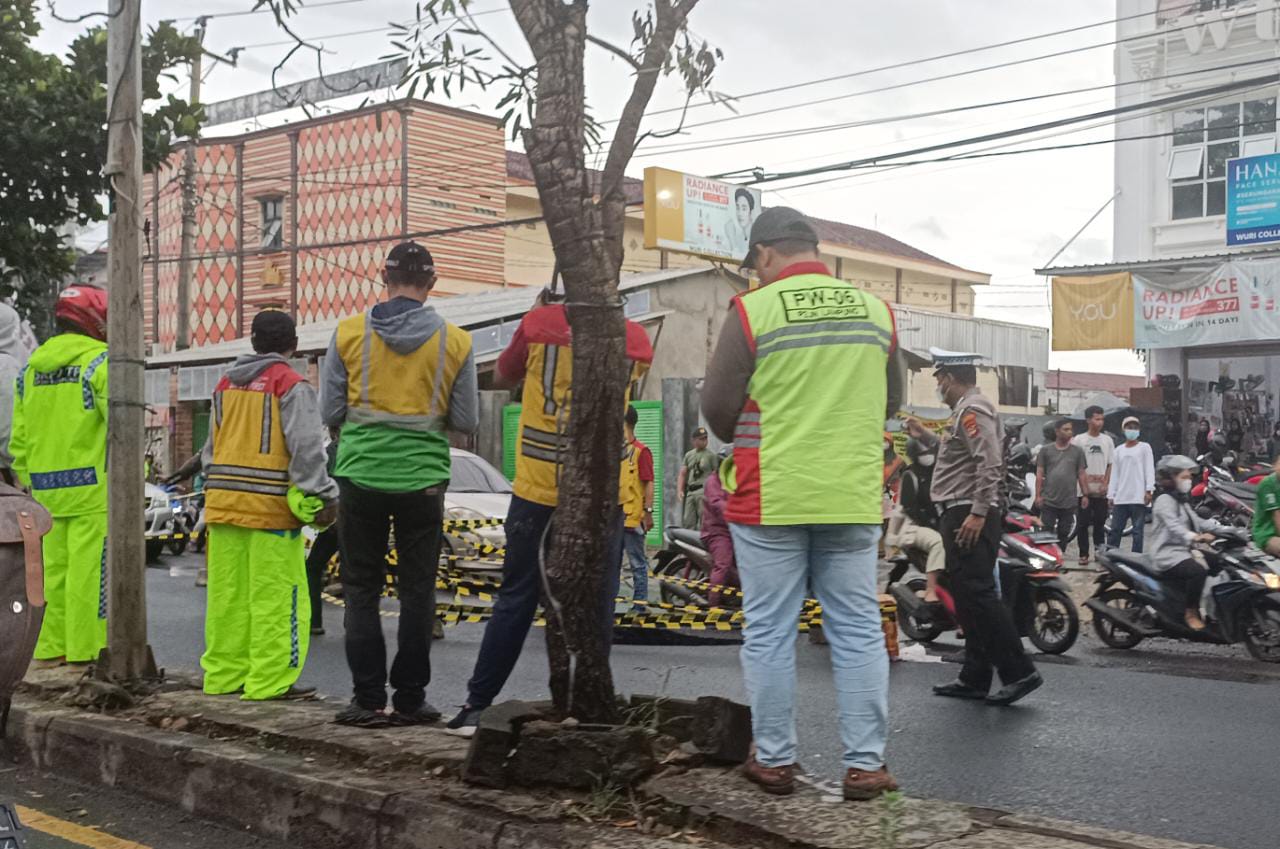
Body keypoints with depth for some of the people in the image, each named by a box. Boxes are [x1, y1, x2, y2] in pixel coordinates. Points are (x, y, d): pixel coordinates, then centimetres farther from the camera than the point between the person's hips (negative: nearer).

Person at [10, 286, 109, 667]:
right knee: (89, 571, -4)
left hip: (47, 488, 7)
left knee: (55, 570, 13)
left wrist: (26, 479, 21)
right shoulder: (99, 362, -7)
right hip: (92, 485, -7)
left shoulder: (31, 368, 15)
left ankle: (51, 650, 18)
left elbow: (19, 437, 16)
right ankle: (84, 653, -2)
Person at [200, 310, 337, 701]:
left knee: (227, 594, 11)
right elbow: (306, 448, -14)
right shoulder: (291, 385, -6)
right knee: (275, 596, -4)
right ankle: (269, 681, -4)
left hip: (223, 502, 7)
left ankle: (223, 674, 18)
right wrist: (324, 495, -10)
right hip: (270, 506, -7)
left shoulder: (227, 383, 16)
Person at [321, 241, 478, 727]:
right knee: (417, 592, 9)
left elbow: (331, 412, -1)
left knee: (362, 592, 9)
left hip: (362, 474, 0)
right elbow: (466, 421, 0)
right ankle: (410, 700, 11)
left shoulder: (348, 333, -3)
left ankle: (368, 700, 7)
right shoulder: (455, 342, -2)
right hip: (423, 478, 0)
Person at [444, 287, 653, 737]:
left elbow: (501, 378, 12)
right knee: (596, 605, 6)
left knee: (517, 598, 8)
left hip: (539, 487, 0)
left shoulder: (539, 323, -4)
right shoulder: (637, 338, 1)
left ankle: (477, 706, 12)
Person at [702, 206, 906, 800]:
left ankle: (775, 761, 16)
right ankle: (864, 765, 12)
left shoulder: (752, 312, -8)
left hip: (769, 499, -3)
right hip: (854, 497, 3)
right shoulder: (875, 311, 4)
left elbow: (717, 408, -6)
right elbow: (891, 401, 14)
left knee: (769, 632, 8)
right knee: (858, 630, 9)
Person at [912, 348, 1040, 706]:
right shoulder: (965, 409, 21)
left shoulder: (973, 409, -12)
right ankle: (975, 679, 15)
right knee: (968, 598, 11)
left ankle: (1019, 672, -11)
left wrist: (978, 513, -26)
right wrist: (927, 437, 31)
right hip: (960, 515, 11)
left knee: (978, 596, -14)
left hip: (969, 518, -11)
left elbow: (990, 464, -22)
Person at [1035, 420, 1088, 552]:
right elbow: (1039, 475, 4)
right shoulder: (1046, 450, 5)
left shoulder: (1077, 451, 8)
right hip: (1049, 501, -2)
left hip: (1069, 502, 2)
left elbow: (1082, 475, 8)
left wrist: (1085, 495, 1)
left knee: (1064, 534, 7)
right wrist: (1038, 495, -3)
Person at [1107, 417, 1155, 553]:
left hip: (1139, 497, -4)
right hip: (1121, 497, 4)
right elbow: (1114, 473, 15)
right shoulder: (1119, 450, 17)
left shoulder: (1144, 447, 6)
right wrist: (1110, 495, 8)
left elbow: (1149, 469, -2)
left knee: (1138, 530, -3)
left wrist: (1149, 490, -13)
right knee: (1115, 530, 1)